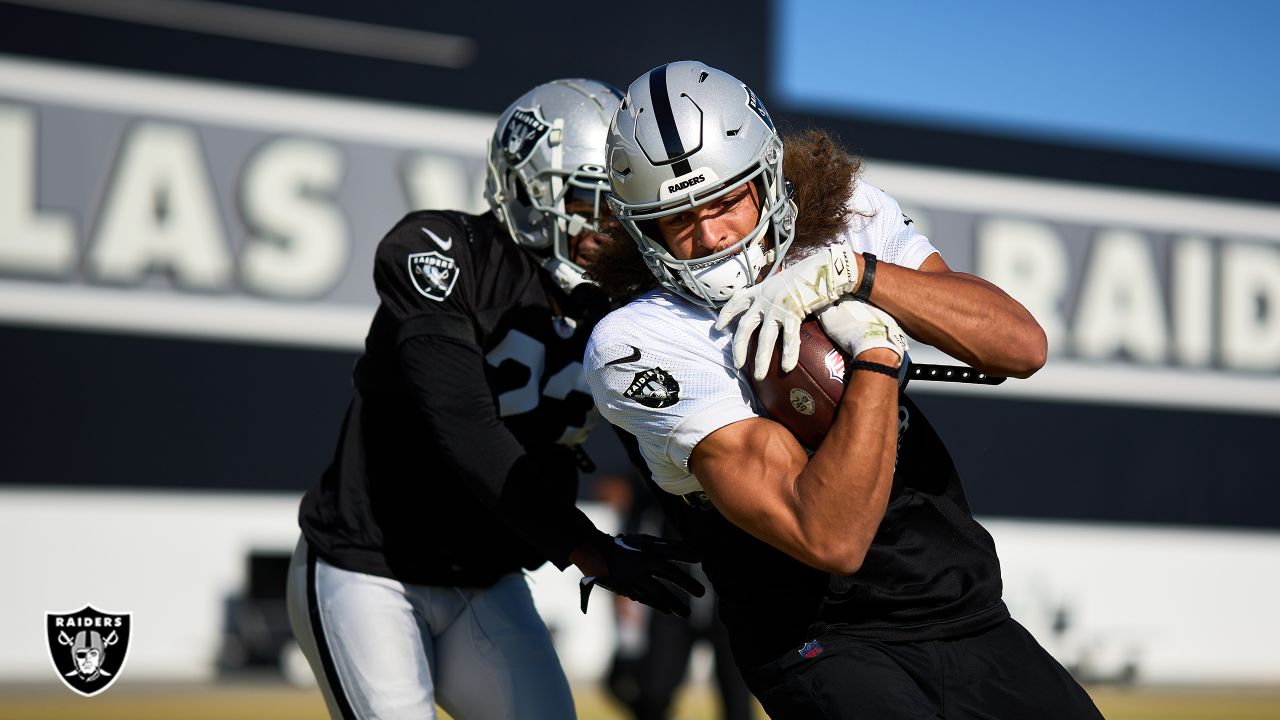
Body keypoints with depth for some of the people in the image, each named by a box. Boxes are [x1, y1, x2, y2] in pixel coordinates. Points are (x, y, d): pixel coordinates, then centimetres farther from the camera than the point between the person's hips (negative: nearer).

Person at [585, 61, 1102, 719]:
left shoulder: (847, 215, 1)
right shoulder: (641, 344, -18)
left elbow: (1022, 347, -10)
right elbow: (830, 538, -25)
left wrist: (855, 273, -19)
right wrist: (876, 348, -23)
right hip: (826, 646, -5)